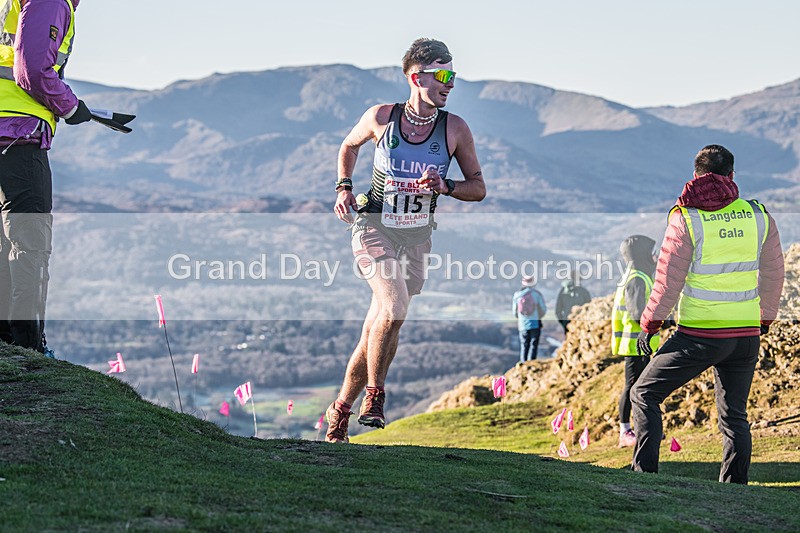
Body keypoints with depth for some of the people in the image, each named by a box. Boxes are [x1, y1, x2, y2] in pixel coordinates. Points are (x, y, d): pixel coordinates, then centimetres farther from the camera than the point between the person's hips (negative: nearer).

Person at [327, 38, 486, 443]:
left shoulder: (455, 129, -4)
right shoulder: (382, 117, -6)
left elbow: (478, 188, 1)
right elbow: (349, 146, 15)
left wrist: (444, 186, -17)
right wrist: (344, 187, 1)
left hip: (417, 235, 2)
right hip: (374, 227, -2)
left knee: (375, 332, 4)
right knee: (393, 309, -26)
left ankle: (341, 410, 22)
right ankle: (374, 395, -7)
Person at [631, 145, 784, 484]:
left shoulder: (686, 219, -8)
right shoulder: (759, 216, 3)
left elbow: (668, 280, -6)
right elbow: (773, 275, 11)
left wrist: (649, 325, 6)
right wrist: (765, 319, 26)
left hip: (699, 335, -4)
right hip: (746, 335, 4)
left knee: (645, 394, 8)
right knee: (734, 414, 15)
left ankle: (644, 471, 0)